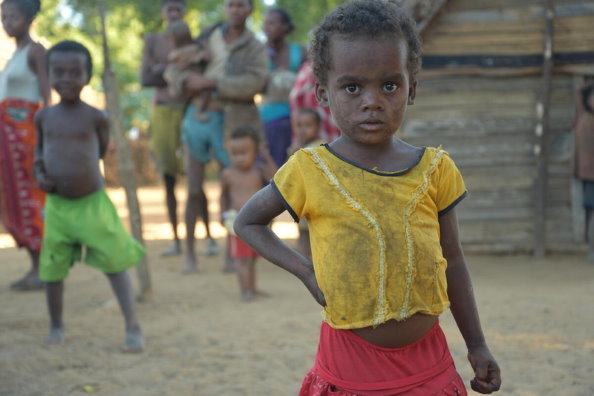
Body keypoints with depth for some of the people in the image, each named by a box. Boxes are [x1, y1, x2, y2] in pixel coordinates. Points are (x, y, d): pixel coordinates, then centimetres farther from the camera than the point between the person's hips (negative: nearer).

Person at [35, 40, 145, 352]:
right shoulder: (44, 117, 2)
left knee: (115, 263, -3)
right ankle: (56, 326, 29)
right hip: (57, 205, 3)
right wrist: (40, 172, 2)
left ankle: (132, 326, 2)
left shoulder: (95, 117, -6)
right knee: (53, 267, 11)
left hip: (93, 203, -3)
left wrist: (82, 169, 1)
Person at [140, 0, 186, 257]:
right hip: (162, 112, 2)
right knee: (169, 179, 4)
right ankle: (176, 239, 10)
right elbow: (145, 79, -1)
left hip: (188, 111, -2)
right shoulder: (152, 41, 9)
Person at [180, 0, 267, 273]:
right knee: (194, 188, 3)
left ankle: (231, 253, 12)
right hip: (197, 117, 2)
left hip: (228, 123, -2)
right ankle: (190, 253, 9)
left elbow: (254, 82, -17)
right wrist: (187, 80, -1)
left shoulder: (254, 48, 1)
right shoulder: (208, 36, 10)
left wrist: (209, 82, -20)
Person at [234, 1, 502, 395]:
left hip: (428, 360, 2)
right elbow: (248, 221, 7)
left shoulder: (436, 169, -1)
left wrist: (477, 344, 13)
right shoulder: (310, 170, -8)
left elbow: (452, 259, 9)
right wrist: (305, 270, -6)